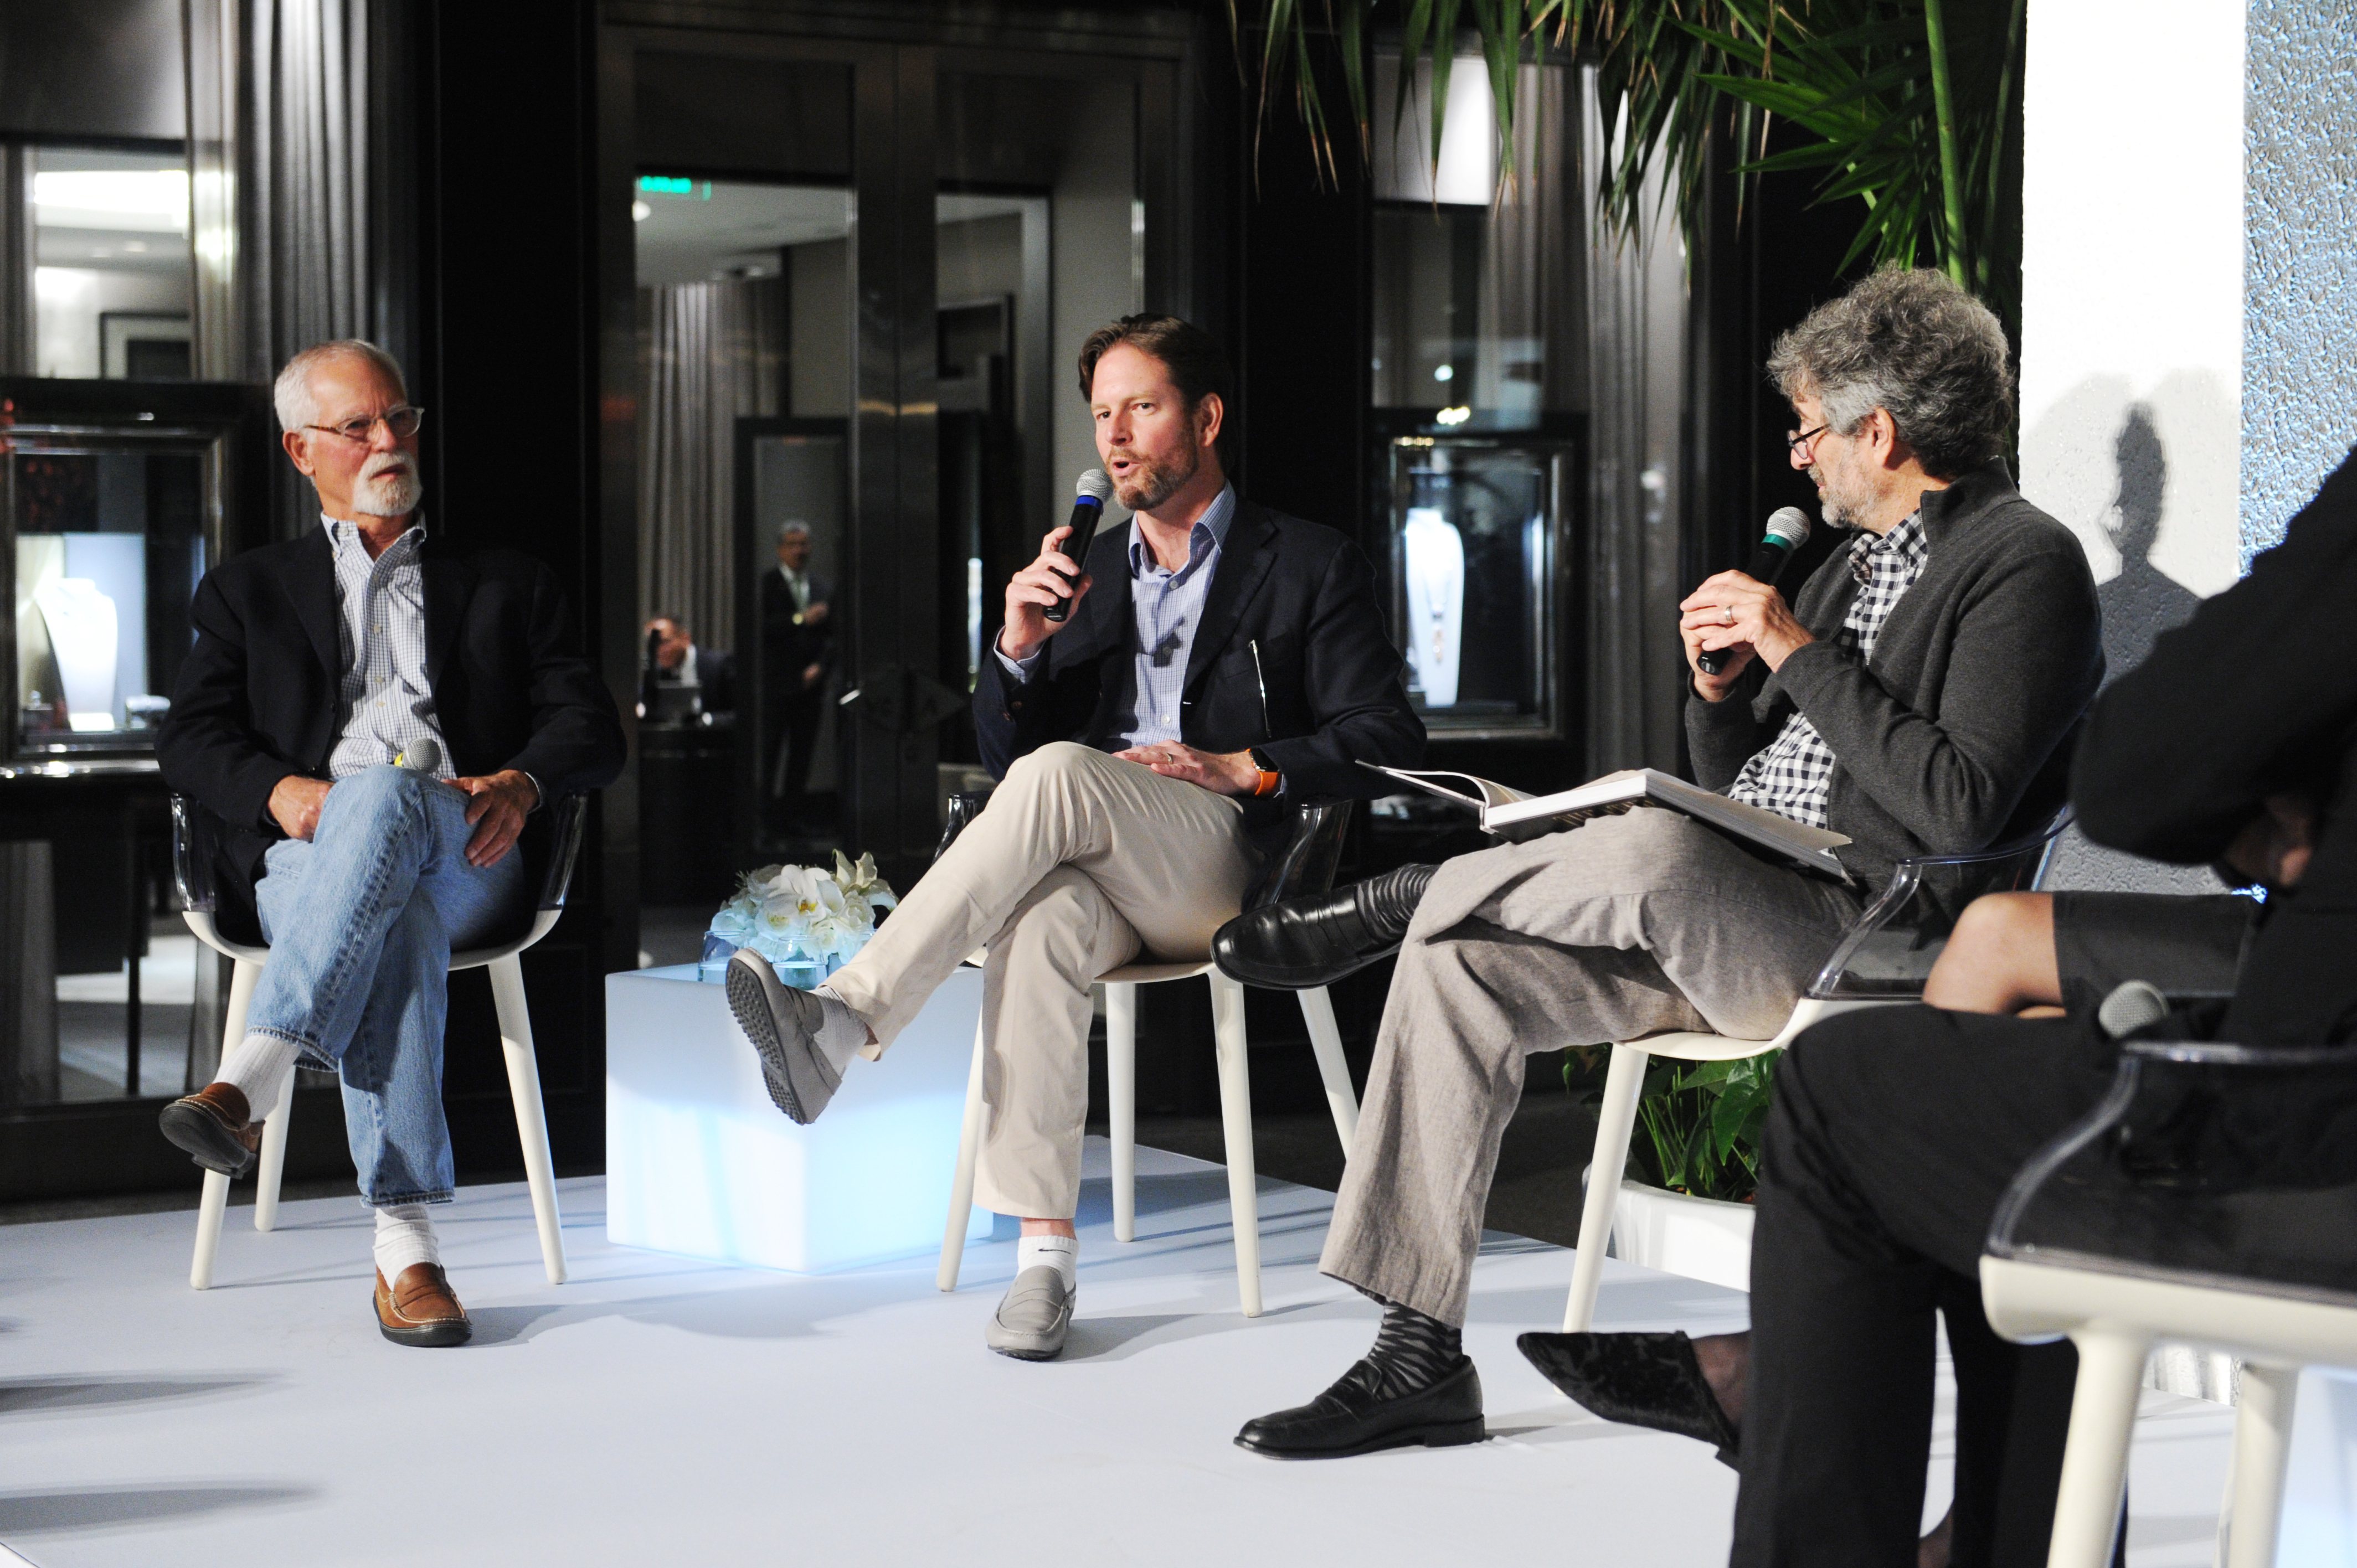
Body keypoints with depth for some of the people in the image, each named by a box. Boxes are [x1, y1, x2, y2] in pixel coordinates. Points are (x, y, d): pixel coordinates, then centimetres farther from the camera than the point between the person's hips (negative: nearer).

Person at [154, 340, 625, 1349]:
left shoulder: (507, 585, 28)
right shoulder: (249, 592, 28)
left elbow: (593, 730, 14)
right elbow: (189, 738, 13)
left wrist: (522, 782, -10)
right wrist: (280, 788, -11)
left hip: (461, 859, 0)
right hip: (304, 860, 0)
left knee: (386, 791, -40)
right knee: (395, 922, -40)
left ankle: (251, 1078, -52)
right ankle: (403, 1240, -52)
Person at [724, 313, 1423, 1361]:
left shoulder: (1312, 567, 10)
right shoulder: (1087, 573, 24)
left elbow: (1388, 744, 2)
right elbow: (1002, 753, 19)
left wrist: (1244, 768, -12)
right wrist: (1020, 649, -1)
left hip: (1233, 867, -4)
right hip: (1101, 877, 4)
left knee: (1059, 775, -34)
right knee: (1039, 926, -35)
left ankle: (842, 1023, -42)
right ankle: (1043, 1255, -40)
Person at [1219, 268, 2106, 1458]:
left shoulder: (2025, 562, -6)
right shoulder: (1853, 566, 22)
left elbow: (1959, 811, -19)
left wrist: (1801, 655, -16)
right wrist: (1722, 690, 3)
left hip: (1867, 946, -9)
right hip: (1722, 937, 9)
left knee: (1652, 848, -37)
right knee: (1460, 960, -8)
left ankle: (1385, 906, -10)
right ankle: (1419, 1359, -9)